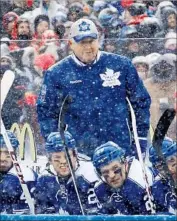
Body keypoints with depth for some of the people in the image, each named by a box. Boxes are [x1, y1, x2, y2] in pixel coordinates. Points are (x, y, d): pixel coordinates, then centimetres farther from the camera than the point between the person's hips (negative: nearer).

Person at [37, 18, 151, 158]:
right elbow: (46, 112, 7)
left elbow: (141, 101, 10)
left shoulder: (121, 65, 4)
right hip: (79, 154, -1)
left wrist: (141, 139, 6)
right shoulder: (57, 74, 2)